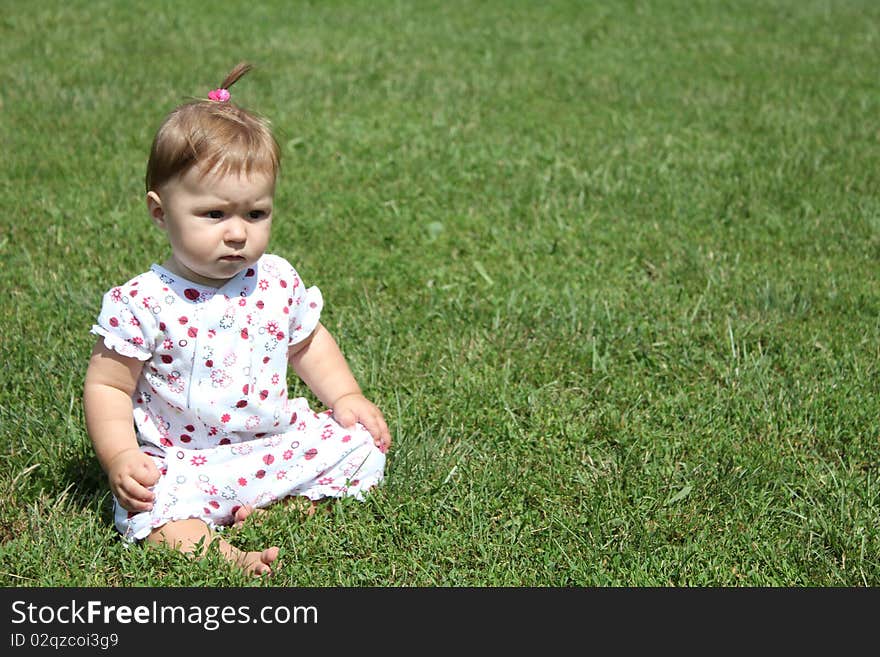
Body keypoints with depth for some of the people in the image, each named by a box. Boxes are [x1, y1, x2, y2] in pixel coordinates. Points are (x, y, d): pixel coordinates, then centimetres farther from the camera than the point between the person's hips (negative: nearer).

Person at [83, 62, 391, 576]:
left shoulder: (278, 282, 0)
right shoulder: (142, 303, -13)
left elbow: (308, 342, 18)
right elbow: (108, 386, -7)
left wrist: (345, 396, 6)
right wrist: (120, 457, -20)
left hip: (281, 443, 5)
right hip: (186, 463, -4)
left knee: (363, 443, -8)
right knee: (148, 509, -30)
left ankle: (268, 511, -18)